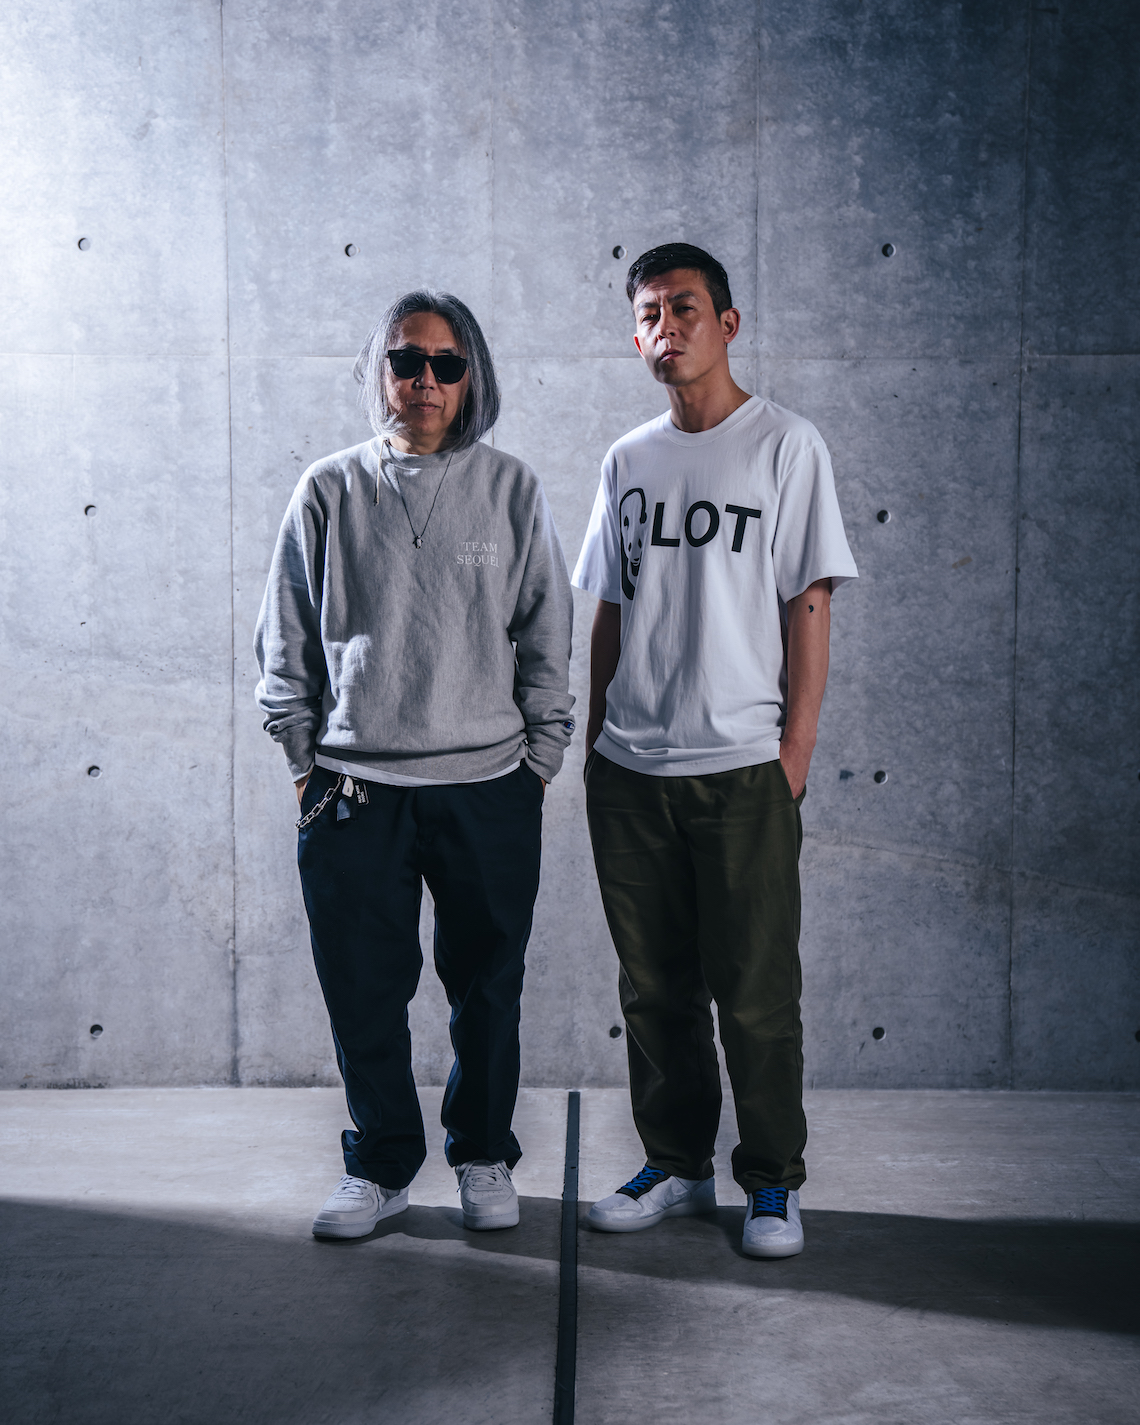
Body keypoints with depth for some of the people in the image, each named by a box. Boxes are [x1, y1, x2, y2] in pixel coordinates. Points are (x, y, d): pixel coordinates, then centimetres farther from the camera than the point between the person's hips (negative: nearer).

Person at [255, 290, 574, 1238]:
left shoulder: (512, 490, 4)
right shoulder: (330, 491, 5)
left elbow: (549, 636, 7)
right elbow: (286, 642, 9)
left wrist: (541, 759, 3)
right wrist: (305, 760, 4)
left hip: (488, 785, 0)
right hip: (353, 789, 1)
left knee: (488, 988, 9)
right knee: (363, 991, 6)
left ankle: (484, 1156, 29)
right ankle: (381, 1165, 25)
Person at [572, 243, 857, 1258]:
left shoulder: (787, 445, 0)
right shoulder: (628, 461, 13)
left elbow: (808, 606, -4)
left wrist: (795, 747, -10)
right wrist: (597, 738, 12)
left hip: (743, 766, -4)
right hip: (629, 769, 5)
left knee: (756, 991, 2)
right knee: (655, 985, 11)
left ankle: (773, 1182, 17)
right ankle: (677, 1165, 26)